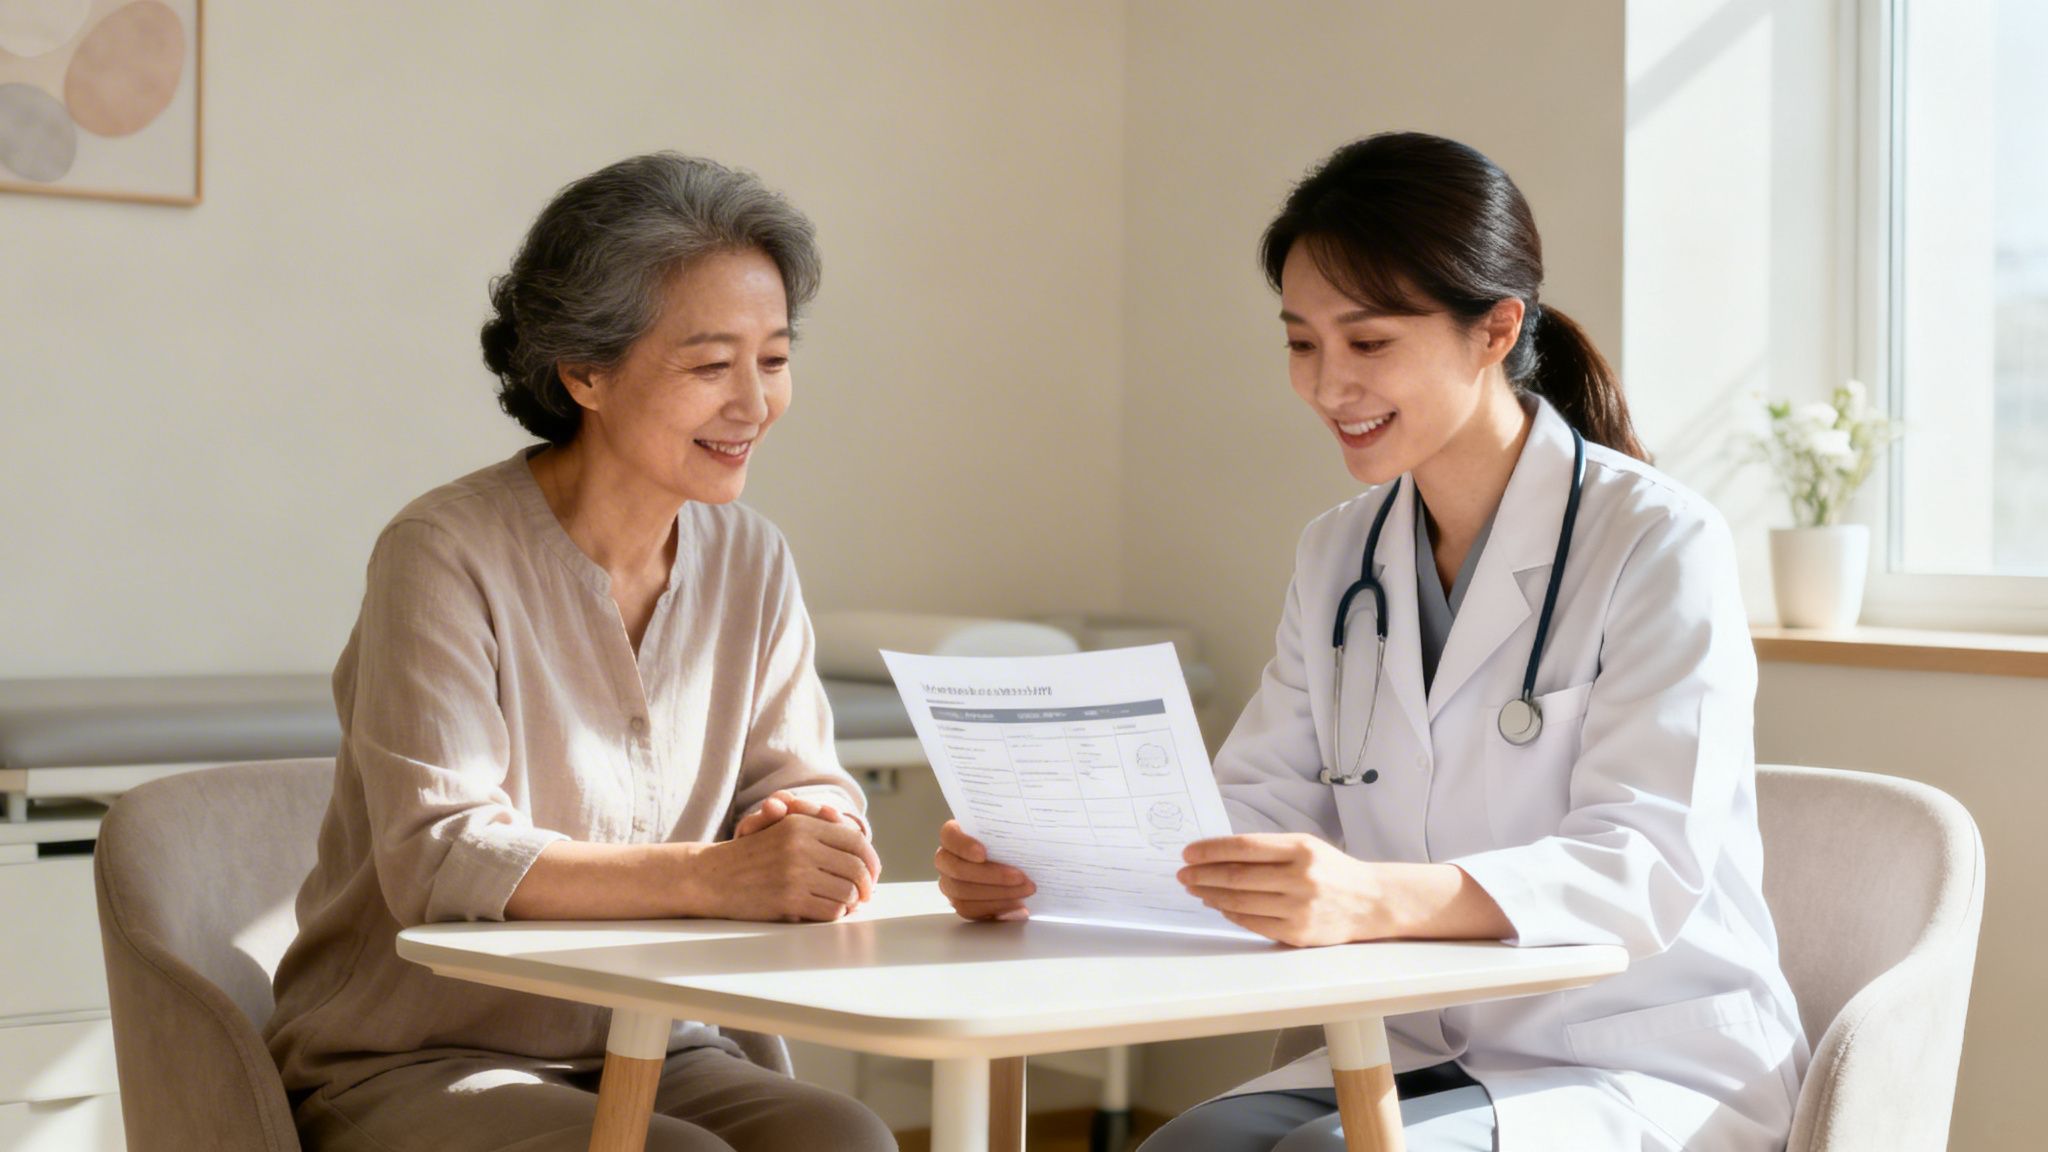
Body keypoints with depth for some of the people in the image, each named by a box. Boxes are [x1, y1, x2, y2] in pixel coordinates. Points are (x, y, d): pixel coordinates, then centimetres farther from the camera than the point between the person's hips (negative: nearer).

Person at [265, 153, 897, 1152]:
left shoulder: (751, 564, 7)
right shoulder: (447, 554, -14)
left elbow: (804, 785, 7)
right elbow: (436, 856, -23)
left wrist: (818, 830, -19)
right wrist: (711, 876, -33)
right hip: (410, 1069, -5)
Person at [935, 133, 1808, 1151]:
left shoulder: (1661, 544, -11)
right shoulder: (1336, 560, 12)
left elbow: (1649, 865, -21)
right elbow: (1259, 808, 7)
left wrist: (1377, 900, -39)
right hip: (1423, 1062, 5)